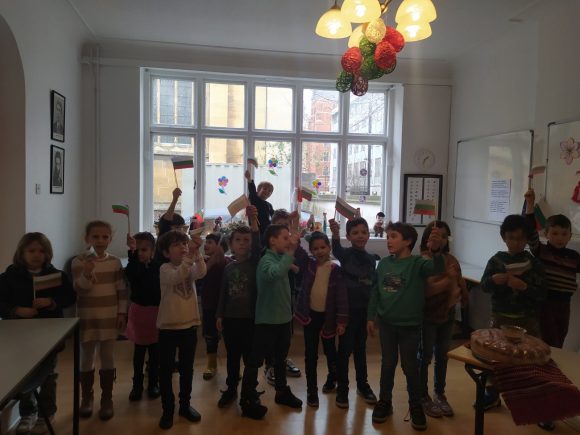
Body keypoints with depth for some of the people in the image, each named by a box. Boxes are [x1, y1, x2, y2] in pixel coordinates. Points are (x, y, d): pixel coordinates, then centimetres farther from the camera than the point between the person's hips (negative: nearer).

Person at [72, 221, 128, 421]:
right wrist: (86, 274, -31)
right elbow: (78, 289, -13)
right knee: (86, 359, 11)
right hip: (87, 318, -1)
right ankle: (86, 398, 29)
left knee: (108, 359, 8)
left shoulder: (115, 262, 0)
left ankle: (107, 399, 21)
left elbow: (122, 290, 4)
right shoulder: (79, 261, -6)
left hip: (110, 317, 1)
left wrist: (122, 313, 0)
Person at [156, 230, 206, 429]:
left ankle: (185, 405, 30)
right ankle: (168, 409, 21)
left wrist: (196, 252, -33)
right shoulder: (165, 269, -8)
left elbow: (201, 273, -20)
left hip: (189, 325, 4)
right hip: (168, 326, -3)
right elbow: (177, 277, -30)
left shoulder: (191, 267, 3)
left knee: (187, 368, 15)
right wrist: (189, 256, -40)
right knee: (166, 370, 7)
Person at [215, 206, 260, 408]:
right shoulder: (229, 267, 5)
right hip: (230, 317, 3)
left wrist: (253, 221, -37)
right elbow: (223, 292, 10)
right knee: (232, 356, 15)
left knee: (250, 356, 6)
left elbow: (258, 246, -25)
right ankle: (231, 389, 30)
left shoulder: (254, 262, -6)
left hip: (250, 317, -3)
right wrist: (219, 315, 5)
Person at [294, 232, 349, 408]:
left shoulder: (336, 269, -8)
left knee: (330, 350, 16)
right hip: (310, 314, 1)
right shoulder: (308, 264, -1)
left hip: (327, 315, -1)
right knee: (310, 354, 7)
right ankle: (311, 390, 19)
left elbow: (342, 295, -9)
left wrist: (341, 320, -11)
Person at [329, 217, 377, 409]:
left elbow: (374, 285, 12)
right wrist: (335, 233, -56)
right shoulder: (346, 254, -11)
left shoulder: (371, 259, 5)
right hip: (348, 308, -4)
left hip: (365, 309, 5)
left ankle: (362, 384, 31)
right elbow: (336, 250, -35)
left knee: (360, 347, 17)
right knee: (345, 348, 2)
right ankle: (342, 389, 15)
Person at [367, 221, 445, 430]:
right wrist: (371, 317, 6)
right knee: (387, 364, 15)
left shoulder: (417, 263, -13)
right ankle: (385, 401, 31)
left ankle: (416, 406, 28)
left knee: (410, 366, 8)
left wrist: (436, 251, -54)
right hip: (387, 323, 3)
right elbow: (375, 291, 6)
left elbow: (437, 269, -34)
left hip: (410, 325, -3)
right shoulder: (383, 263, -1)